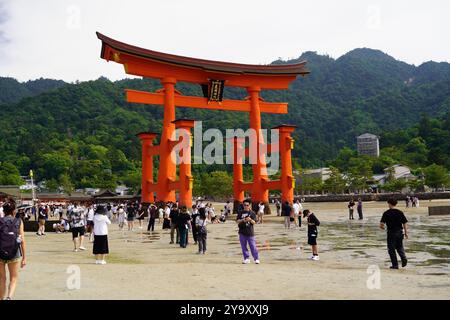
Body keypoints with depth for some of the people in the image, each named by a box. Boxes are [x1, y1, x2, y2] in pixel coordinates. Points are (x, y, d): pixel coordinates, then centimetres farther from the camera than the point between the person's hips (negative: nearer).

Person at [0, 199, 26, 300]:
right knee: (13, 279, 12)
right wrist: (24, 257, 2)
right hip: (14, 254, -1)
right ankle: (9, 297, -12)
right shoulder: (18, 222, -2)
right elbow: (22, 241, -4)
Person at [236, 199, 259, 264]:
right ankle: (246, 258, 18)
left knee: (253, 246, -2)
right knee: (243, 246, 8)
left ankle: (256, 259, 6)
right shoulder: (241, 213, 6)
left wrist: (250, 220, -25)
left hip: (250, 232, -3)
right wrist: (242, 220, -16)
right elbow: (237, 221, 2)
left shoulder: (252, 213, 1)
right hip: (242, 232, 3)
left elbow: (254, 222, -4)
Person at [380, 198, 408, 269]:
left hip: (391, 232, -3)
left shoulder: (386, 213, -7)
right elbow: (405, 223, 0)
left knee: (391, 249, 7)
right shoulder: (400, 212, 1)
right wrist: (406, 233, 9)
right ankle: (404, 258, -3)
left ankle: (395, 265, 7)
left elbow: (381, 224, -13)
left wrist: (382, 227, 10)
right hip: (400, 232, 3)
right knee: (400, 247, 21)